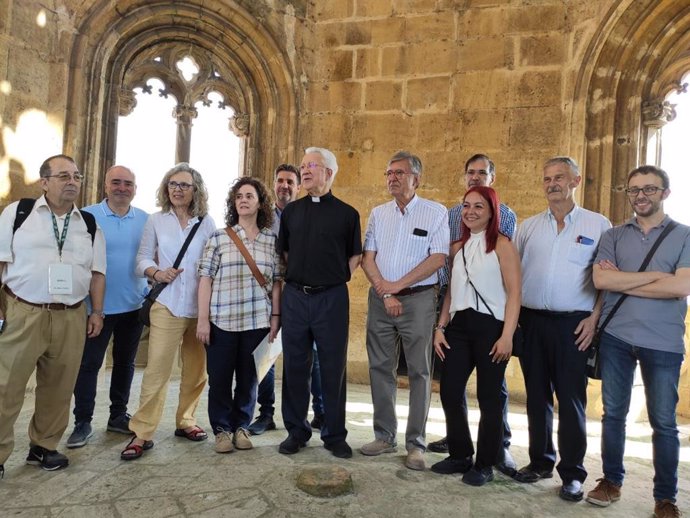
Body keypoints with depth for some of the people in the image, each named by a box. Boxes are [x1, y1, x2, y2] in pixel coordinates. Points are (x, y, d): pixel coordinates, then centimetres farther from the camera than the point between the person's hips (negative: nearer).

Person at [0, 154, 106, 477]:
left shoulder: (89, 224, 10)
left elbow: (97, 272, 11)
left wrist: (97, 312, 6)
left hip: (71, 317, 3)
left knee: (58, 388, 11)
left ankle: (44, 446, 28)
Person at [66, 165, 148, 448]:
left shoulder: (145, 220, 3)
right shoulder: (87, 216, -5)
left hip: (134, 306, 3)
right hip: (97, 305, -3)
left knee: (125, 362, 14)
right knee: (88, 364, 4)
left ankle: (118, 415, 28)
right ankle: (82, 422, 17)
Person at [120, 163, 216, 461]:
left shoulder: (206, 223, 5)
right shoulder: (156, 221, 6)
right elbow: (142, 258, 7)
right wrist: (156, 273, -14)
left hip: (201, 306, 2)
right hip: (167, 305, -1)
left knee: (197, 369, 10)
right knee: (157, 369, -5)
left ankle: (186, 421, 27)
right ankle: (142, 433, 6)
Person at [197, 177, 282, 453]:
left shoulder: (271, 240, 6)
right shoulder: (219, 237, 2)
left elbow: (276, 281, 8)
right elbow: (205, 278, -1)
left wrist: (275, 316, 2)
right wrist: (203, 318, -7)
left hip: (257, 321, 1)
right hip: (221, 320, -1)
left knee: (248, 378, 10)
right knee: (219, 378, 6)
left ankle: (241, 426, 27)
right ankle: (222, 429, 23)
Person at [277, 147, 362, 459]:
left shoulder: (347, 213, 3)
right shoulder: (291, 211, 11)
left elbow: (355, 255, 9)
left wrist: (338, 278, -1)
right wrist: (297, 276, 7)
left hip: (332, 297, -2)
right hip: (295, 295, 3)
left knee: (333, 369, 4)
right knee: (295, 366, 8)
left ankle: (335, 435, 19)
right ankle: (296, 431, 23)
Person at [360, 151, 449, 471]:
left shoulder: (436, 212, -1)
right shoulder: (378, 213, 11)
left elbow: (438, 258, -10)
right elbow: (368, 257, 5)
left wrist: (398, 285, -12)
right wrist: (384, 291, -9)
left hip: (418, 299, -4)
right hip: (380, 298, 4)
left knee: (419, 372, 2)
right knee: (380, 368, 8)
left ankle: (415, 444, 13)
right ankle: (385, 436, 21)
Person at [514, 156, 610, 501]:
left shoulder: (598, 225, 2)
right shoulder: (529, 227, 11)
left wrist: (595, 317, -9)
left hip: (574, 324, -3)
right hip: (532, 321, 3)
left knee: (571, 398, 3)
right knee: (537, 395, 11)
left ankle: (572, 473, 17)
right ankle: (540, 461, 26)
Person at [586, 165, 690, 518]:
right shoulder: (613, 236, 7)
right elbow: (600, 279, -9)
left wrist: (622, 281, -9)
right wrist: (656, 275, -11)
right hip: (615, 337, 2)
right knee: (613, 413, 11)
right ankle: (611, 480, 27)